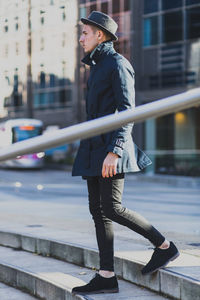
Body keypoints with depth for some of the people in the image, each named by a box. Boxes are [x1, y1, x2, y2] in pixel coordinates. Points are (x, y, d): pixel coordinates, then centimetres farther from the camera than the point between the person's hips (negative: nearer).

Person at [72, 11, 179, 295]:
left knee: (112, 208, -12)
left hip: (111, 145, -9)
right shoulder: (97, 66, 19)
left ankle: (164, 245, 4)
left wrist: (114, 151, -25)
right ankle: (106, 276, 5)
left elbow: (127, 110, -17)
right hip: (95, 148, 9)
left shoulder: (118, 64, -8)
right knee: (98, 209, 4)